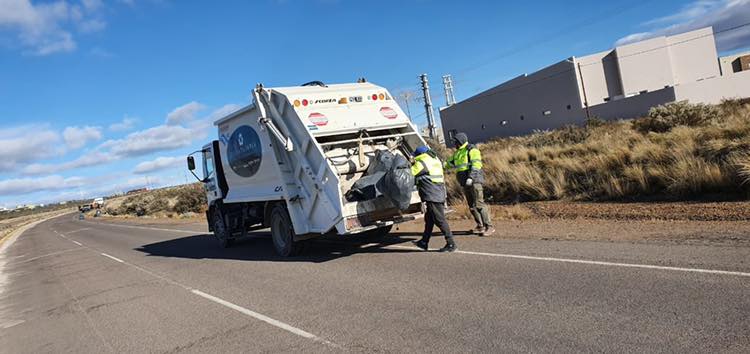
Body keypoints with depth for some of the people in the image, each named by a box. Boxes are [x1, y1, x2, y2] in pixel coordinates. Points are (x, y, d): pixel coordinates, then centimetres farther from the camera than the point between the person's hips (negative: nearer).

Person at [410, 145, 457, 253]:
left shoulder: (421, 162, -10)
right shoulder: (435, 160, 18)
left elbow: (410, 173, -7)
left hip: (432, 195, -10)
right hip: (439, 194, 10)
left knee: (440, 220, -6)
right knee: (429, 219, 17)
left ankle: (451, 244, -4)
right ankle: (424, 242, 26)